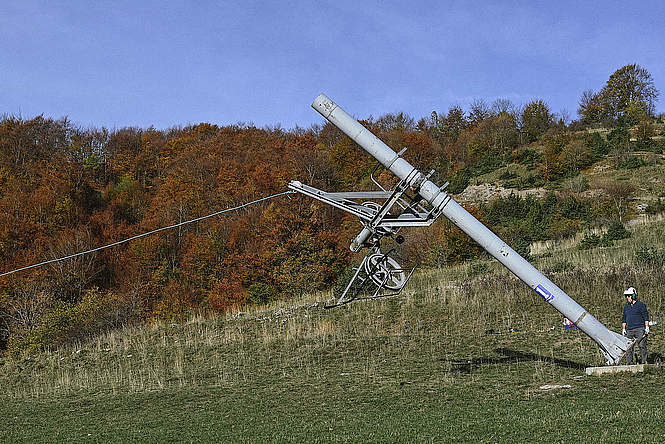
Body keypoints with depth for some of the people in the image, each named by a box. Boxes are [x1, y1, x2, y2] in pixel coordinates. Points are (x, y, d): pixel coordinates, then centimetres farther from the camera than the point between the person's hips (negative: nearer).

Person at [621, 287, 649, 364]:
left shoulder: (641, 305, 0)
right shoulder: (626, 306, 17)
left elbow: (646, 317, -2)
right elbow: (624, 319, 21)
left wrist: (647, 327, -8)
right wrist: (624, 329, 14)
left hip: (640, 329, -5)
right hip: (629, 330, 5)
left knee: (642, 346, -7)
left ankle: (644, 362, 1)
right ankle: (629, 363, 5)